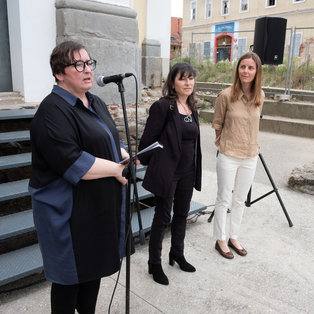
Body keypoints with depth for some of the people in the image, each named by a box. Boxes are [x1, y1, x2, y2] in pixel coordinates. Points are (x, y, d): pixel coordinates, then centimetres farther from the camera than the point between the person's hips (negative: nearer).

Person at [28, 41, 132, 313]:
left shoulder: (96, 104, 10)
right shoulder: (53, 110, -18)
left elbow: (111, 140, 20)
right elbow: (71, 162, -28)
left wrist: (124, 155, -2)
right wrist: (116, 169, -18)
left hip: (101, 206, 9)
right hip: (69, 211, -8)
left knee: (94, 265, 21)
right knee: (70, 275, 8)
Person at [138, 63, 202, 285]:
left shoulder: (192, 108, 9)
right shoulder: (163, 106, -15)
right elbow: (148, 139, -11)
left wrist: (195, 170, 16)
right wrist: (144, 162, -4)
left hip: (187, 172, 7)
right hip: (167, 172, -7)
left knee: (182, 214, 19)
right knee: (162, 218, 4)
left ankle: (177, 254, 40)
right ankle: (155, 264, 22)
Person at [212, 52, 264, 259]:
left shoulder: (260, 96, 0)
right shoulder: (226, 95, -13)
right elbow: (217, 124, -1)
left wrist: (248, 142, 12)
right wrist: (225, 142, 5)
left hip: (250, 156, 4)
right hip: (228, 156, -4)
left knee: (240, 200, 16)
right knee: (224, 199, 6)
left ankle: (233, 237, 32)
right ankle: (221, 240, 23)